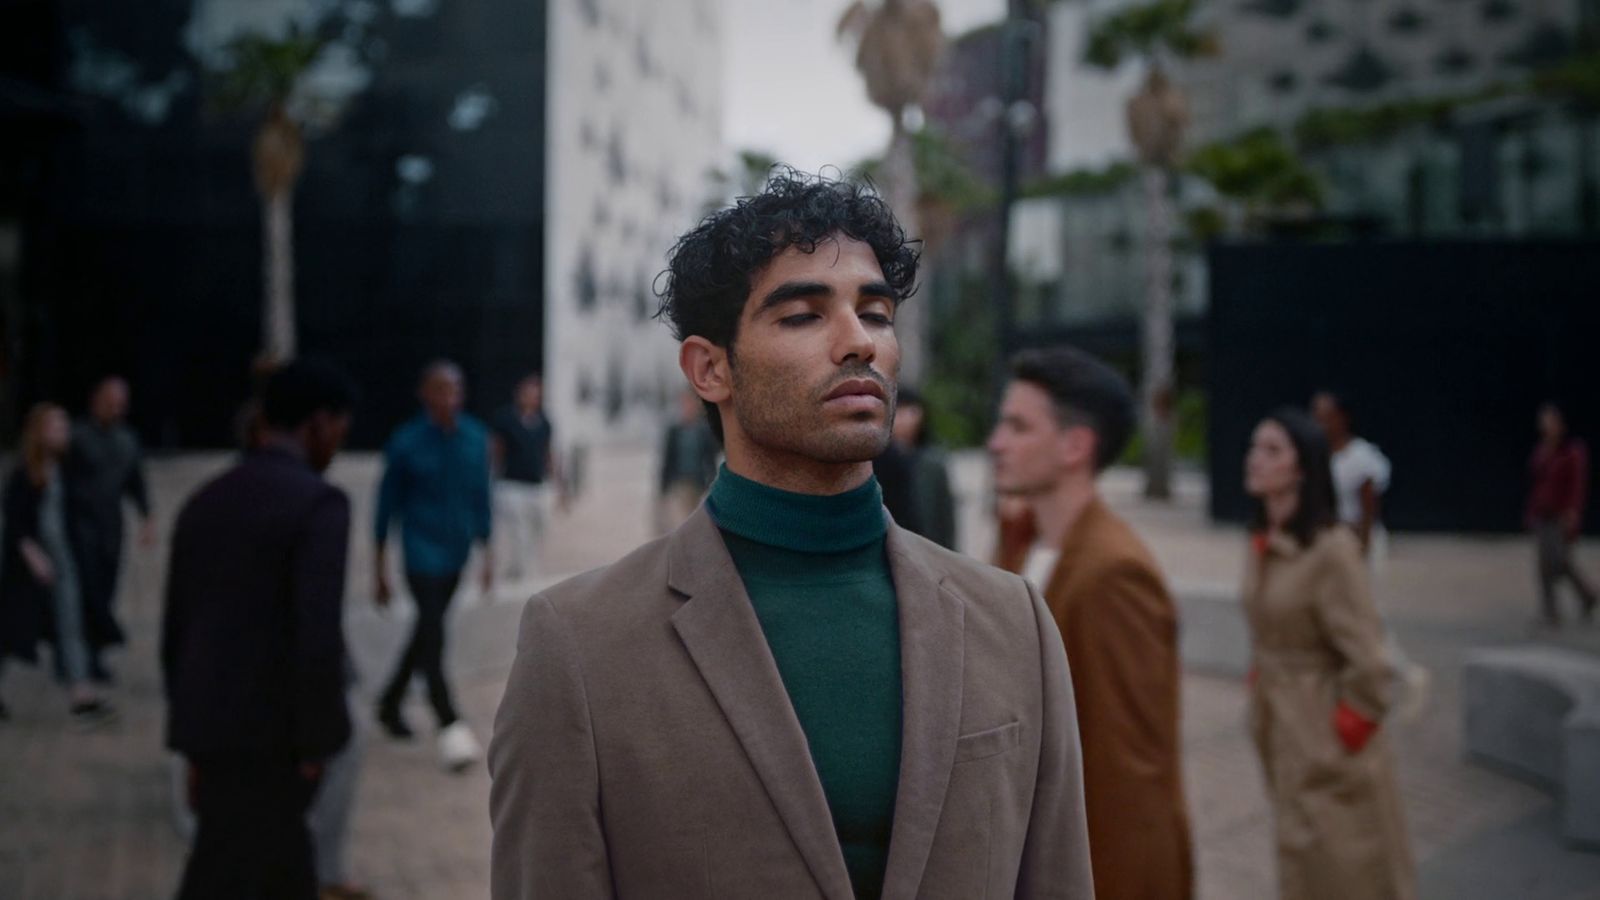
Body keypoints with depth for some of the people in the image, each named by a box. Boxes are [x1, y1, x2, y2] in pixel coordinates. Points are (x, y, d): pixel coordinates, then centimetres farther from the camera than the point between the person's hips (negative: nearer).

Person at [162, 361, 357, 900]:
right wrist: (314, 751, -12)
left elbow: (176, 638, 13)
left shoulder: (203, 503, 10)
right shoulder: (318, 503, -14)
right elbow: (317, 642, -22)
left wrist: (196, 751, 20)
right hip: (269, 741, -8)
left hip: (213, 730, 8)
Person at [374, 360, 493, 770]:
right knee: (432, 632, -14)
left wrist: (486, 552, 11)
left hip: (456, 552, 5)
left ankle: (390, 704, 33)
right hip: (421, 551, -5)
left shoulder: (476, 438, 2)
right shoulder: (406, 443, -9)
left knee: (426, 632, 15)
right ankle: (450, 726, -17)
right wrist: (380, 566, 0)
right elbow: (387, 504, -2)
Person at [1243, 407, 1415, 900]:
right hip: (1281, 732, 8)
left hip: (1327, 741, -8)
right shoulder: (1264, 541, 4)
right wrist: (1262, 704, 12)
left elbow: (1369, 666, -22)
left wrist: (1338, 743, -14)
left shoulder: (1330, 548, -21)